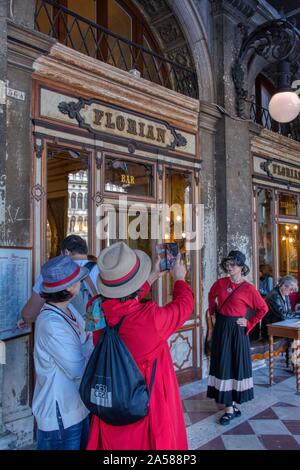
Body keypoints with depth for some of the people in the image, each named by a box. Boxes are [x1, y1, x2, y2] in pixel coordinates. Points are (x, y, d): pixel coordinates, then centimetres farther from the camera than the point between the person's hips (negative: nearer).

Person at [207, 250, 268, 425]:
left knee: (236, 365, 3)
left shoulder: (248, 288, -10)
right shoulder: (220, 283, 2)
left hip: (236, 330, -5)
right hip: (221, 329, 5)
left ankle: (230, 408, 12)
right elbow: (211, 296, 22)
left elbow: (263, 308, -4)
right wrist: (213, 311, 13)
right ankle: (232, 405, 23)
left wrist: (249, 323, -5)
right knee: (223, 365, 9)